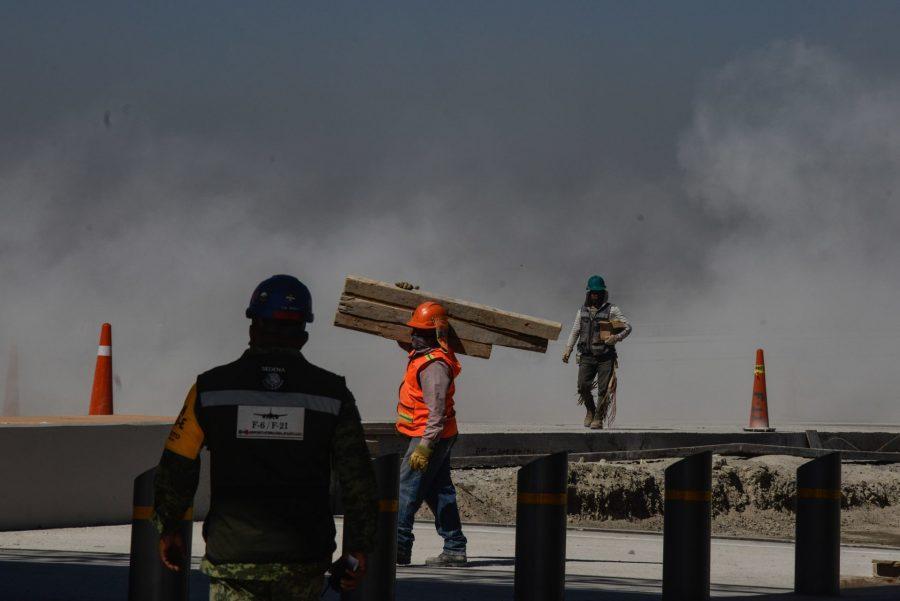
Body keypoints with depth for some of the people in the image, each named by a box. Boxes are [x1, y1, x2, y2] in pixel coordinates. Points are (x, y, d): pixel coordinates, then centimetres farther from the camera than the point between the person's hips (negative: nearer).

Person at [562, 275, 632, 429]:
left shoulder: (611, 310, 3)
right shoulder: (582, 311, 14)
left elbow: (628, 327, 1)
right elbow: (575, 332, 18)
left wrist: (616, 337, -16)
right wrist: (568, 350, 7)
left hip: (605, 357, -3)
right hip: (587, 356, 3)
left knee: (603, 390, -5)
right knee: (583, 386, -9)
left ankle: (599, 418, 5)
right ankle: (590, 410, 16)